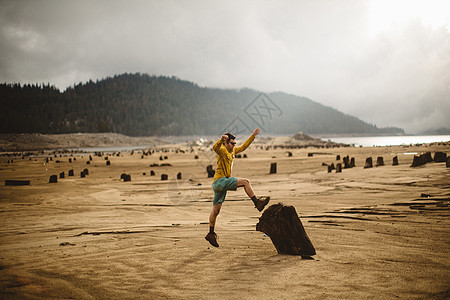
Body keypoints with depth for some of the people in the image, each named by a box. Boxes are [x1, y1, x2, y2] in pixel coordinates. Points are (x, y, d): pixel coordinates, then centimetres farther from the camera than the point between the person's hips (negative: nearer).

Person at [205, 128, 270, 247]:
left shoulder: (233, 150, 18)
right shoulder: (222, 150, -8)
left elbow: (243, 147, 32)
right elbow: (215, 147, -31)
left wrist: (253, 136, 31)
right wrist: (221, 139, -49)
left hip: (221, 184, 9)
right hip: (220, 180, -9)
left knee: (216, 209, 9)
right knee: (245, 182, -13)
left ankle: (211, 233, 11)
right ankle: (257, 203, -9)